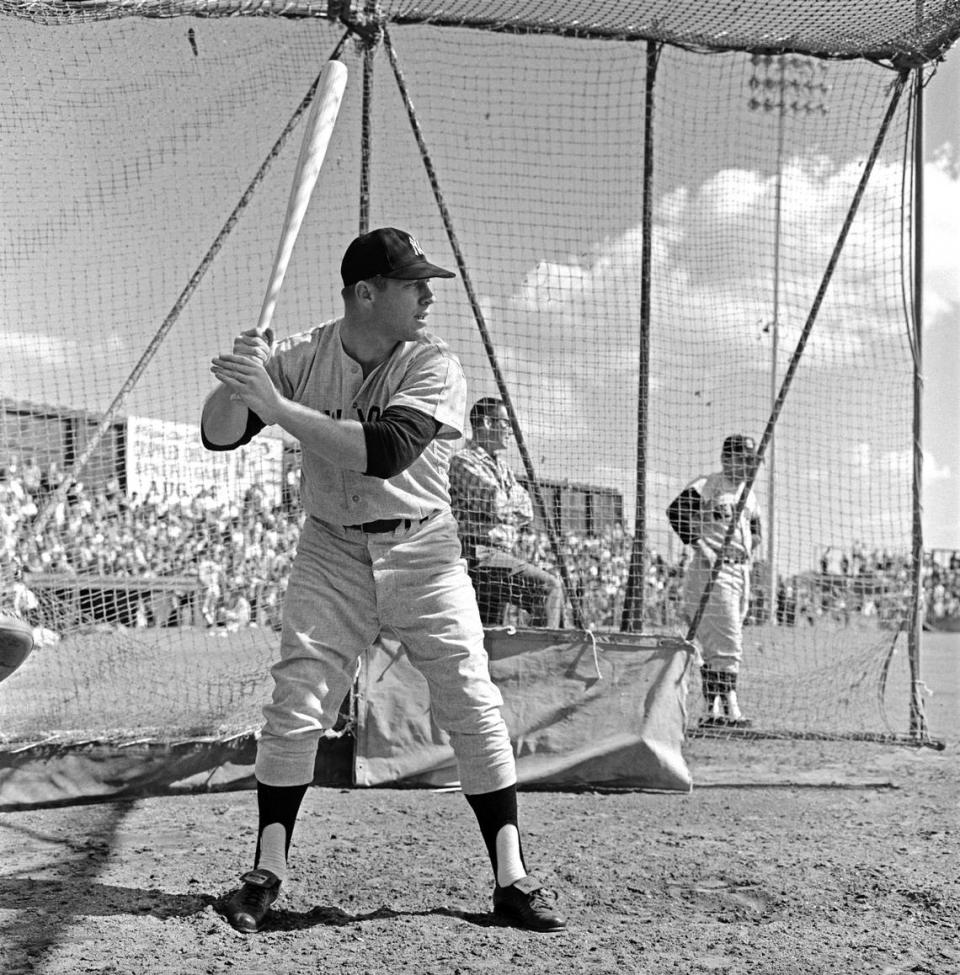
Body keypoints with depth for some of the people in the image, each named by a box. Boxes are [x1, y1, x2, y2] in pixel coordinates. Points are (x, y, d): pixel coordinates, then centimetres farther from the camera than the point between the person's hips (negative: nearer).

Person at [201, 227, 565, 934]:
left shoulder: (434, 365, -13)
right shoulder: (302, 356, -4)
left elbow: (384, 452, -29)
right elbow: (219, 435, -6)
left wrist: (275, 404, -32)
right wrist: (237, 383, -28)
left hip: (422, 550, -1)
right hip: (331, 552, 1)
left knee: (473, 705, -4)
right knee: (295, 703, -4)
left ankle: (512, 879, 6)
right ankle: (267, 874, 10)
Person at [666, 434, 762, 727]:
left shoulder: (749, 493, 18)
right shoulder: (706, 486, -8)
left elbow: (754, 526, 33)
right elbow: (676, 511, -19)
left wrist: (751, 547, 13)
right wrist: (700, 546, -22)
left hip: (741, 571, 8)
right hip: (713, 570, -8)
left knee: (714, 645, 11)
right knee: (726, 643, -12)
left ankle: (713, 708, 15)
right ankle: (730, 709, -12)